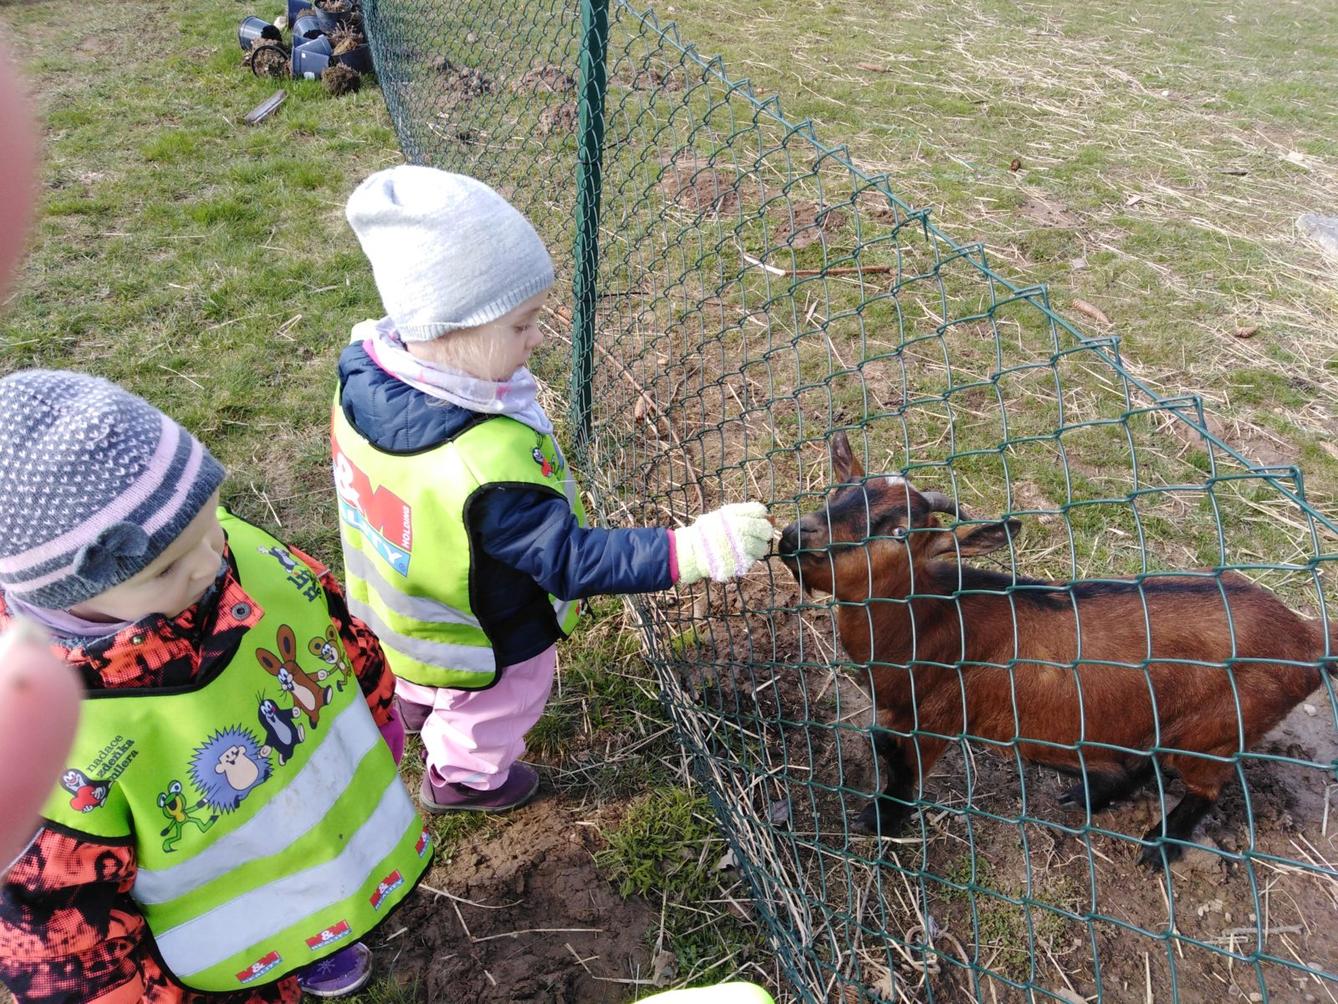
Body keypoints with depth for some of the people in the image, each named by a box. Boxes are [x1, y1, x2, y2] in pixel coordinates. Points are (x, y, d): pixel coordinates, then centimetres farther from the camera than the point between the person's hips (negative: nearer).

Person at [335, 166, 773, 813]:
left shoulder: (363, 370, -23)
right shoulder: (484, 467, -47)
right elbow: (570, 561, -40)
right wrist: (694, 549, -41)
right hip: (482, 643, -6)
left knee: (428, 681, 41)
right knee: (489, 716, 30)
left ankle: (420, 706, 75)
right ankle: (463, 778, 61)